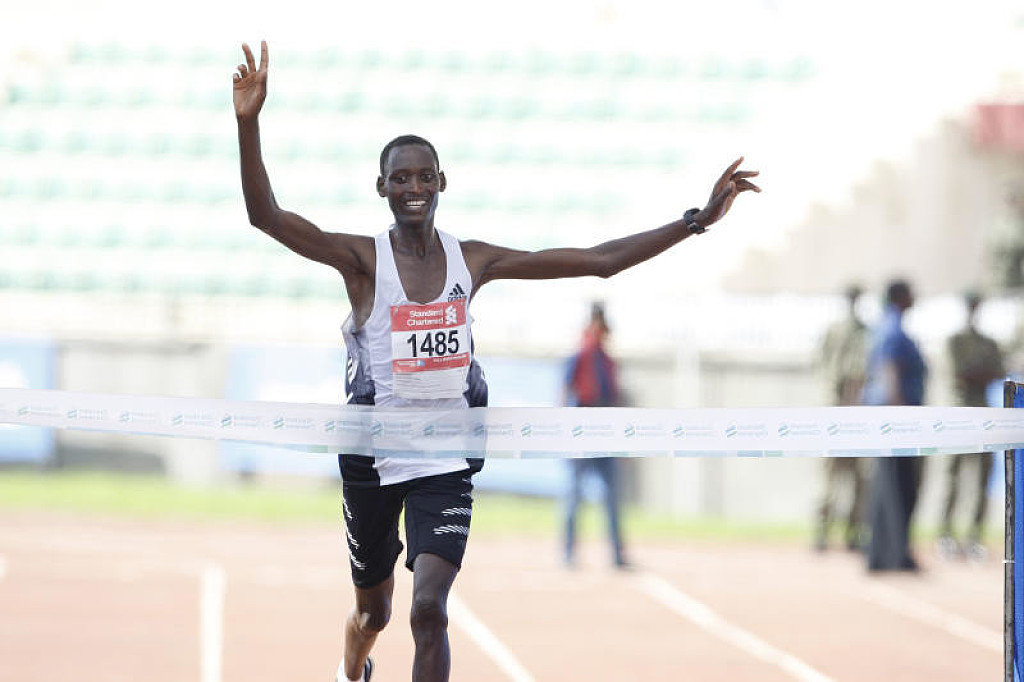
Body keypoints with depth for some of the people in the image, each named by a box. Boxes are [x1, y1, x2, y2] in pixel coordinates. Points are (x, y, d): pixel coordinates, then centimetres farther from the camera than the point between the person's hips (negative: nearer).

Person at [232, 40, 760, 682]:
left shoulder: (473, 260, 0)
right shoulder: (363, 259, -9)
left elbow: (598, 261, 2)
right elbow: (267, 216, -24)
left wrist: (698, 219, -1)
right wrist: (249, 123, -39)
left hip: (446, 464, 1)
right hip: (373, 460, -1)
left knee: (428, 611, -17)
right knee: (373, 609, 17)